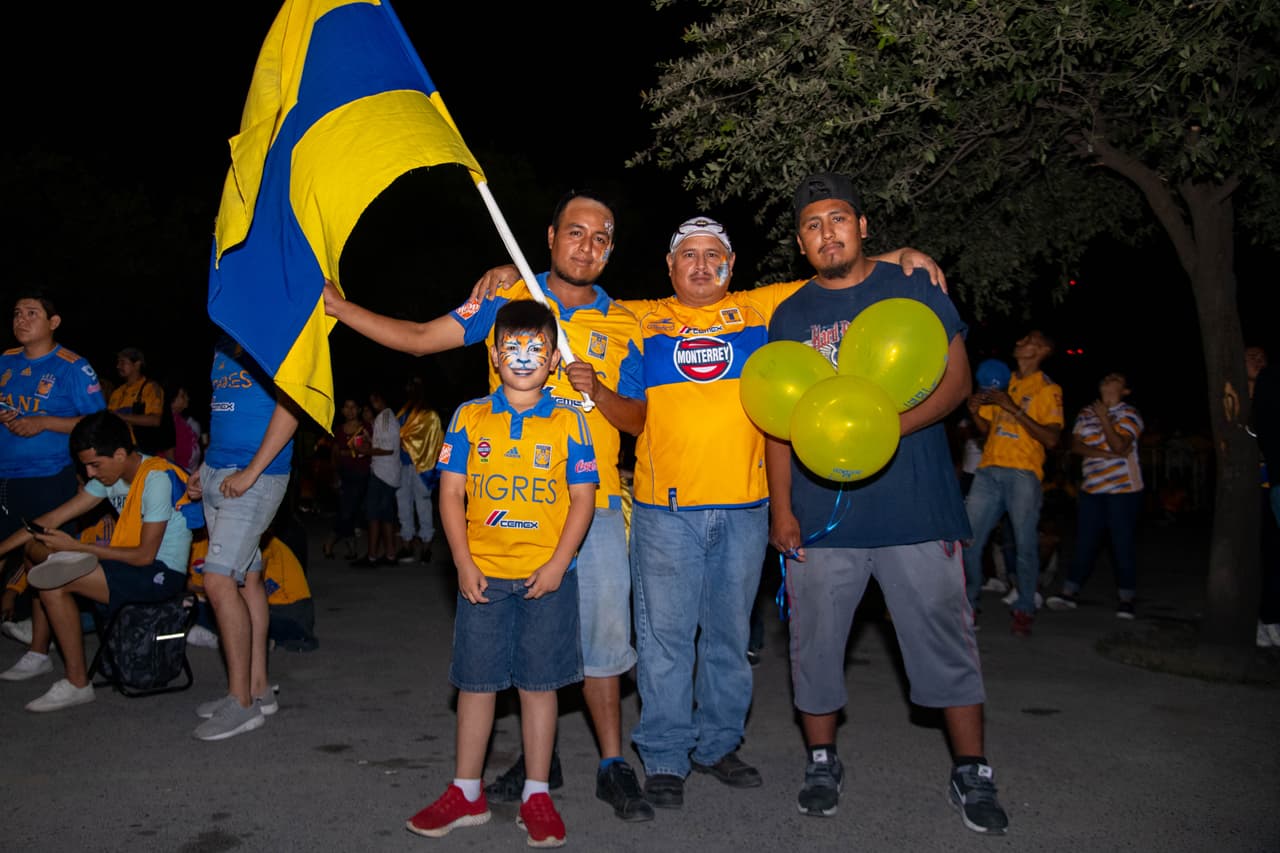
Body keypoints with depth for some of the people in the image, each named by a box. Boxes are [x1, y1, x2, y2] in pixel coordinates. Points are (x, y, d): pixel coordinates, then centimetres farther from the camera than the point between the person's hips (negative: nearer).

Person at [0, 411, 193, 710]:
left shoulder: (157, 478, -21)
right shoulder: (111, 474, 5)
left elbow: (145, 555, -21)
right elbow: (54, 518, 7)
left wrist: (76, 547, -17)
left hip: (161, 573, -10)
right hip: (130, 561, 10)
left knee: (54, 581, -21)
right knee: (40, 556, 16)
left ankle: (77, 683, -10)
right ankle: (38, 655, 26)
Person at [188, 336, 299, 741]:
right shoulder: (225, 341, 17)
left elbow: (289, 405, -18)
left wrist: (251, 471, -20)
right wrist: (205, 468, 13)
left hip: (255, 478, -8)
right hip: (216, 475, 8)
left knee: (219, 581, -11)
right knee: (246, 579, 12)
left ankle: (242, 702, -2)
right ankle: (258, 689, 20)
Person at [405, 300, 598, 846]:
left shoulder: (568, 422, 0)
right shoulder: (469, 417, 3)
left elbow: (583, 498, 0)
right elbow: (451, 493, 2)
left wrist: (558, 564, -10)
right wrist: (463, 565, -6)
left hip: (546, 576, -1)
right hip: (483, 575, 1)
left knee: (538, 683, 7)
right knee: (476, 681, 10)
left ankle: (536, 796, 20)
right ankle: (466, 794, 25)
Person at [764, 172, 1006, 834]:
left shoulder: (912, 288, 5)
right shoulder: (788, 317, 10)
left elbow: (956, 380, 0)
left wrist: (890, 426, -17)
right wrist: (781, 508, 2)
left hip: (915, 503, -1)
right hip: (820, 512, 2)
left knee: (946, 640, 4)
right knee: (814, 641, 8)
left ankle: (971, 775, 20)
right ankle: (822, 763, 27)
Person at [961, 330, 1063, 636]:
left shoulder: (1048, 389, 3)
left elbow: (1051, 439, -9)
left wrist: (1013, 408, -14)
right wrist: (975, 411, 4)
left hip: (1023, 473, -4)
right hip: (988, 470, 5)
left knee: (1025, 545, -5)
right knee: (968, 540, 0)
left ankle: (1024, 610, 8)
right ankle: (968, 602, 14)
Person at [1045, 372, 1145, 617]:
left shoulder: (1129, 414, -1)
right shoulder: (1086, 413, 12)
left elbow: (1119, 446, -16)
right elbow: (1076, 446, 1)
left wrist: (1104, 418, -11)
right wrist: (1106, 453, -11)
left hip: (1123, 489, -4)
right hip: (1091, 489, 4)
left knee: (1123, 544, -1)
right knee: (1084, 543, 4)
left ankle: (1125, 600, 7)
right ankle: (1069, 593, 7)